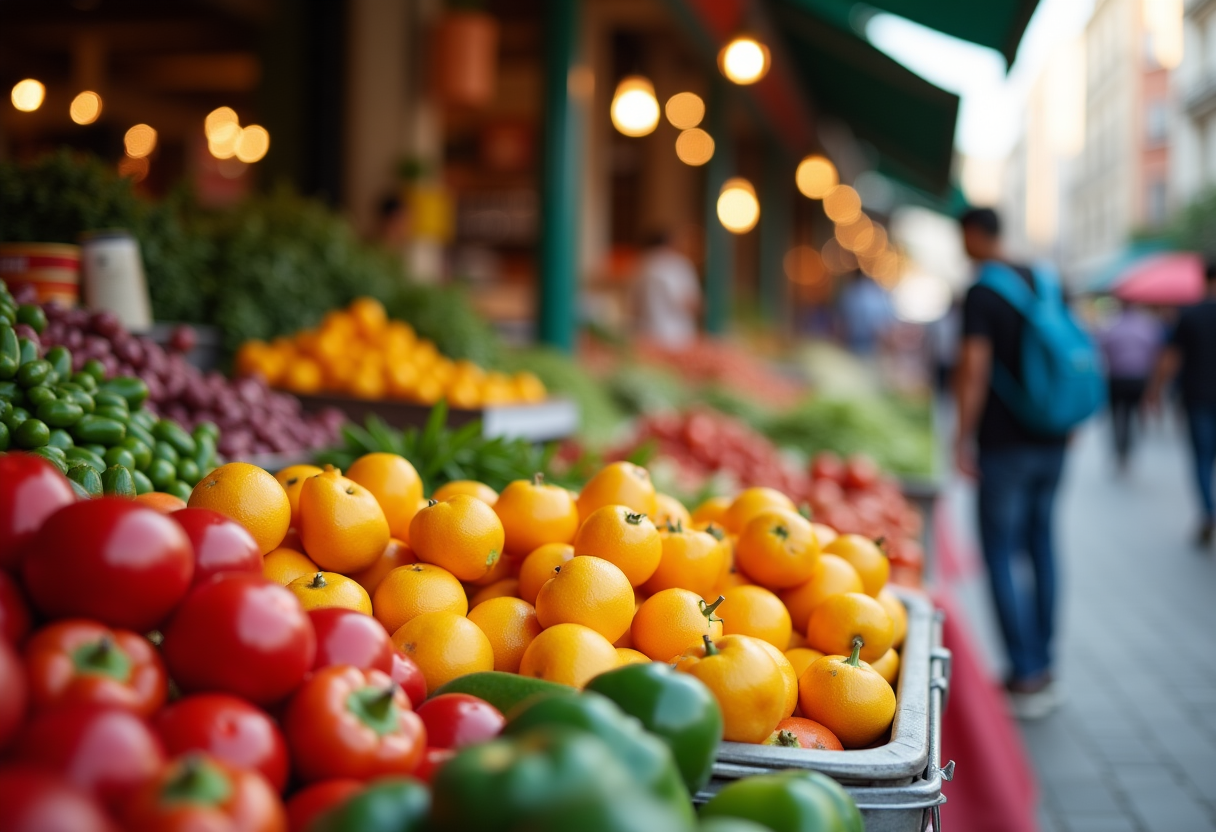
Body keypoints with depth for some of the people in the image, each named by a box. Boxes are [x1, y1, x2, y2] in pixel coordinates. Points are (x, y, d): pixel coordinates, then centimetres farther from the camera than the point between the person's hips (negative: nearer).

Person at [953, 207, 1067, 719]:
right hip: (1052, 441, 7)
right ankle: (1043, 667, 21)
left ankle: (1027, 676, -2)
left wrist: (963, 438, -12)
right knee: (1040, 545, 15)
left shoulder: (981, 294, -12)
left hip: (1005, 444, -7)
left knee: (1001, 554, 0)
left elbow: (974, 369, -19)